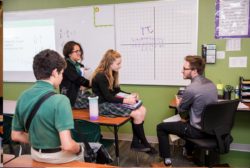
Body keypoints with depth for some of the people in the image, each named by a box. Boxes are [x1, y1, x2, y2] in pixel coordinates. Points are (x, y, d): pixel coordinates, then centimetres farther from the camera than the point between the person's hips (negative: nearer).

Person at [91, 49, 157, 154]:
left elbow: (117, 90, 15)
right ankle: (145, 144, 0)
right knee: (137, 114, -20)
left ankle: (136, 142, -3)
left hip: (111, 102, 9)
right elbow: (107, 97, -21)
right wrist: (125, 100, -24)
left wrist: (130, 95, 0)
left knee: (142, 110, -7)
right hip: (103, 105, -9)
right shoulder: (100, 76, -17)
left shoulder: (111, 74, 10)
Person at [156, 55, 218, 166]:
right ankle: (189, 152, 47)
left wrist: (178, 102, 14)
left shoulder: (191, 88, -25)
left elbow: (181, 110, -8)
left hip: (198, 131, -8)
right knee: (186, 121, 38)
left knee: (161, 127, 6)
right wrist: (183, 101, 17)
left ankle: (166, 159, 10)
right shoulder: (211, 84, 1)